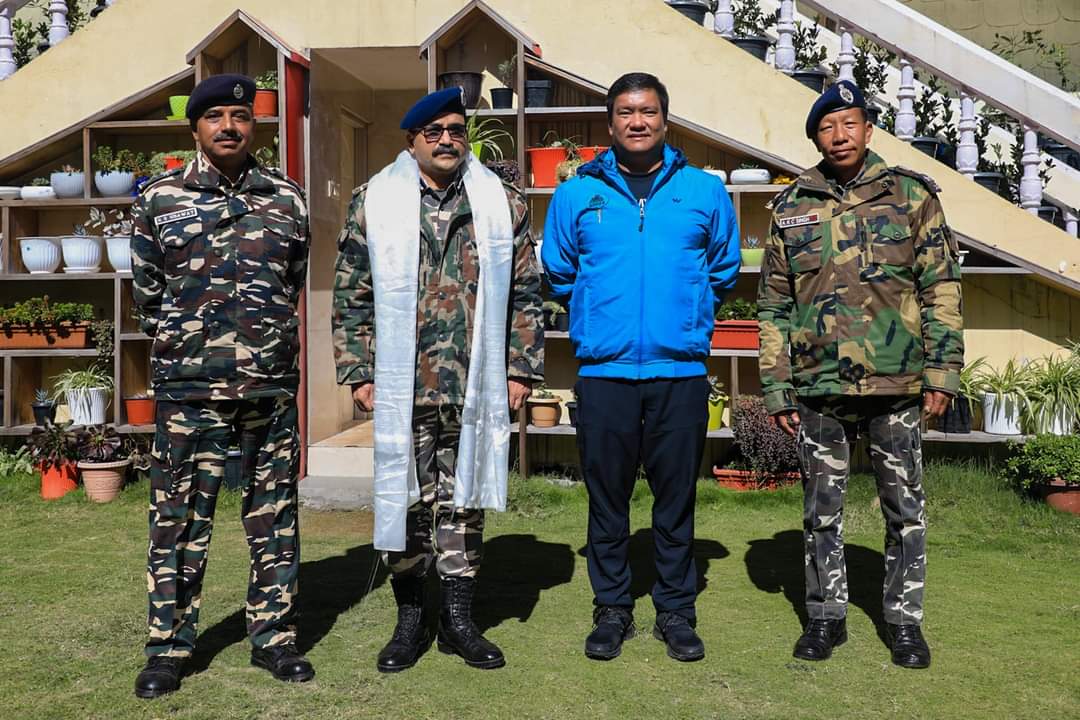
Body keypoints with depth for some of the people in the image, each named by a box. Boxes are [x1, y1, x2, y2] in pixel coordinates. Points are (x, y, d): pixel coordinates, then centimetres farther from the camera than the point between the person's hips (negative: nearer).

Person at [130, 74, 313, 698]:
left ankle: (274, 638, 23)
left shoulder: (289, 199, 7)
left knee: (276, 517, 9)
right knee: (181, 518, 4)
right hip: (189, 390, -1)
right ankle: (169, 647, 19)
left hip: (272, 387, 2)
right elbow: (147, 292, 11)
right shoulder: (159, 199, 4)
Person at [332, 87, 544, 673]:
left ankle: (458, 619, 22)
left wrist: (520, 368, 2)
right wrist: (359, 372, -1)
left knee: (463, 501, 9)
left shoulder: (503, 203, 6)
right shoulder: (374, 203, 4)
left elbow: (525, 292, 7)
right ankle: (409, 619, 23)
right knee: (406, 500, 6)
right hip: (403, 387, 0)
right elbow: (352, 296, 4)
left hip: (475, 385, 1)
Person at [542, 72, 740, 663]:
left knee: (676, 497, 7)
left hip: (681, 370, 0)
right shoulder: (577, 194, 7)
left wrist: (689, 319, 13)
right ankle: (611, 608, 22)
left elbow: (723, 271, 18)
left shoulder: (705, 192, 7)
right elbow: (558, 275, 18)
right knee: (607, 497, 7)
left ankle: (676, 610, 21)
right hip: (603, 370, 0)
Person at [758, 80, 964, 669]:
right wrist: (776, 388, 2)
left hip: (896, 385, -1)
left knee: (904, 506, 8)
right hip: (818, 388, 1)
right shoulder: (791, 208, 6)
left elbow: (941, 286, 1)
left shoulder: (910, 194, 3)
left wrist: (942, 370, -6)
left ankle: (904, 619, 23)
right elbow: (774, 304, 7)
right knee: (822, 508, 9)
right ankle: (826, 615, 24)